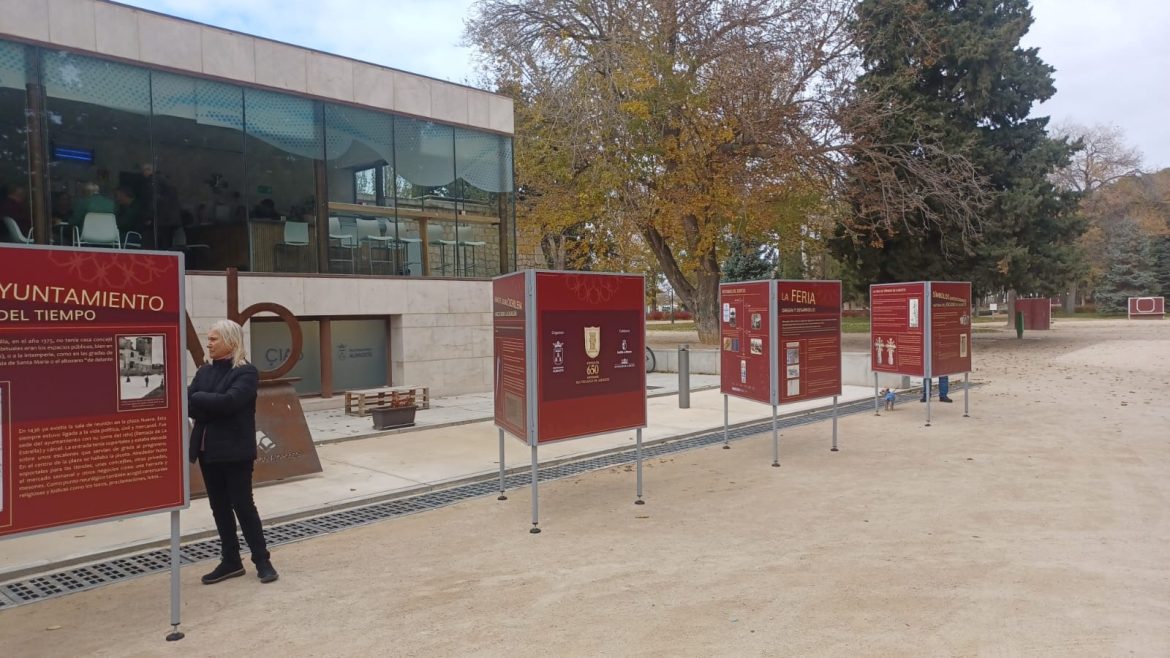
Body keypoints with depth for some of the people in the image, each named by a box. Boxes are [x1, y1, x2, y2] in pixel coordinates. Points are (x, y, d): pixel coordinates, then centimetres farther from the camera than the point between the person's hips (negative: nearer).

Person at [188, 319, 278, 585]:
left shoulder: (246, 372, -10)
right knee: (219, 507, 12)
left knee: (243, 505, -1)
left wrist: (198, 398, -13)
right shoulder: (205, 371, 10)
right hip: (208, 450, 7)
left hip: (235, 451, -6)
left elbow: (229, 401, -24)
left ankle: (262, 560, 12)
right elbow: (189, 404, -1)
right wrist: (210, 408, -18)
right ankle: (231, 561, 23)